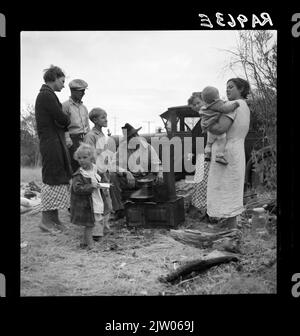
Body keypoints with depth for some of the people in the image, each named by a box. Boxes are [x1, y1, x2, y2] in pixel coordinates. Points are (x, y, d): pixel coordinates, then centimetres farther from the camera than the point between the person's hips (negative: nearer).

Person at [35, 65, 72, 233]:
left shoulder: (47, 95, 20)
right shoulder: (46, 95, -12)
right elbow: (62, 119, -16)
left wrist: (64, 130, 5)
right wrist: (67, 119, 5)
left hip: (56, 142, 10)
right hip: (52, 142, -10)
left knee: (60, 179, 12)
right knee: (52, 179, -5)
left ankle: (54, 217, 19)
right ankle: (46, 220, 3)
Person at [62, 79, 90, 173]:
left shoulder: (84, 108, 20)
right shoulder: (65, 106, -1)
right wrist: (68, 141, -15)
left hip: (84, 141, 6)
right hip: (73, 140, -6)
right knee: (74, 167, -10)